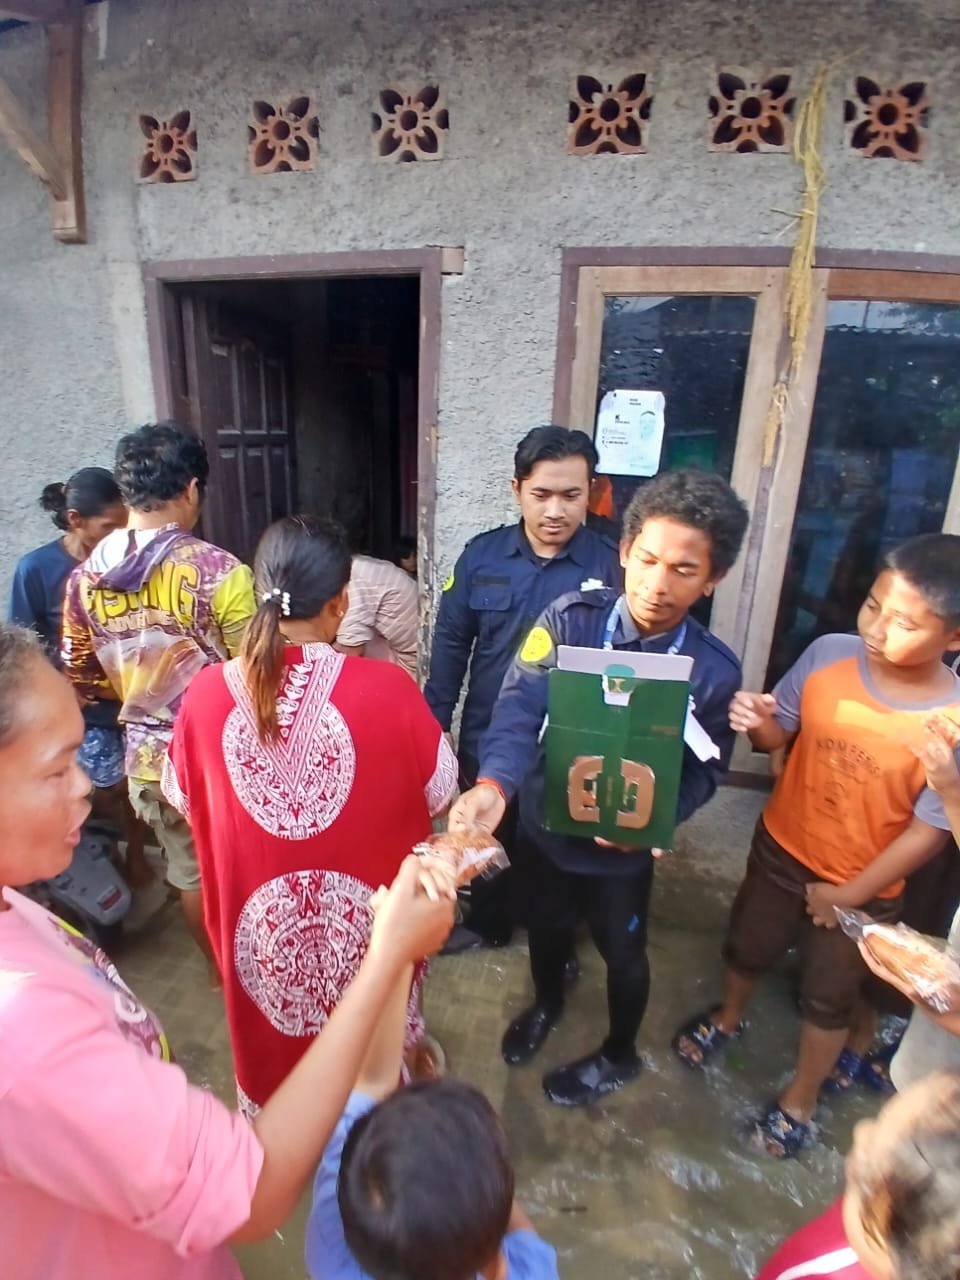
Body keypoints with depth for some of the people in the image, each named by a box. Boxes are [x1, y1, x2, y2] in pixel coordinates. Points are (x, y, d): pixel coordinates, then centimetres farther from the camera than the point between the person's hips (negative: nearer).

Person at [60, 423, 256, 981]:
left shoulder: (85, 578, -4)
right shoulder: (220, 572, -22)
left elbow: (82, 679, 8)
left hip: (149, 757, 5)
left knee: (189, 871, 24)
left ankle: (217, 968, 46)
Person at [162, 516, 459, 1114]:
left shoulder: (207, 693, -17)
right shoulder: (386, 689, -25)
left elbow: (183, 799, 2)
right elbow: (440, 794, -9)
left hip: (261, 924, 2)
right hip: (365, 922, -1)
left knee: (275, 1056, 29)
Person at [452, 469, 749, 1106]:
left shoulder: (715, 670, -17)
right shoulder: (570, 619, -21)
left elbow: (703, 769, -10)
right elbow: (521, 706, -30)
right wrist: (494, 784, -48)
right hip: (547, 821, 1)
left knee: (623, 953, 23)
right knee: (547, 924, 28)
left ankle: (619, 1055, 55)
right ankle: (547, 1003, 63)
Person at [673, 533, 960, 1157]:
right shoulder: (829, 654, -20)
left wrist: (850, 894, -11)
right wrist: (760, 722, -29)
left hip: (865, 888, -2)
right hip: (782, 848, 3)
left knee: (830, 998, 21)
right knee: (747, 947, 26)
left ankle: (799, 1100, 49)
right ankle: (728, 1018, 59)